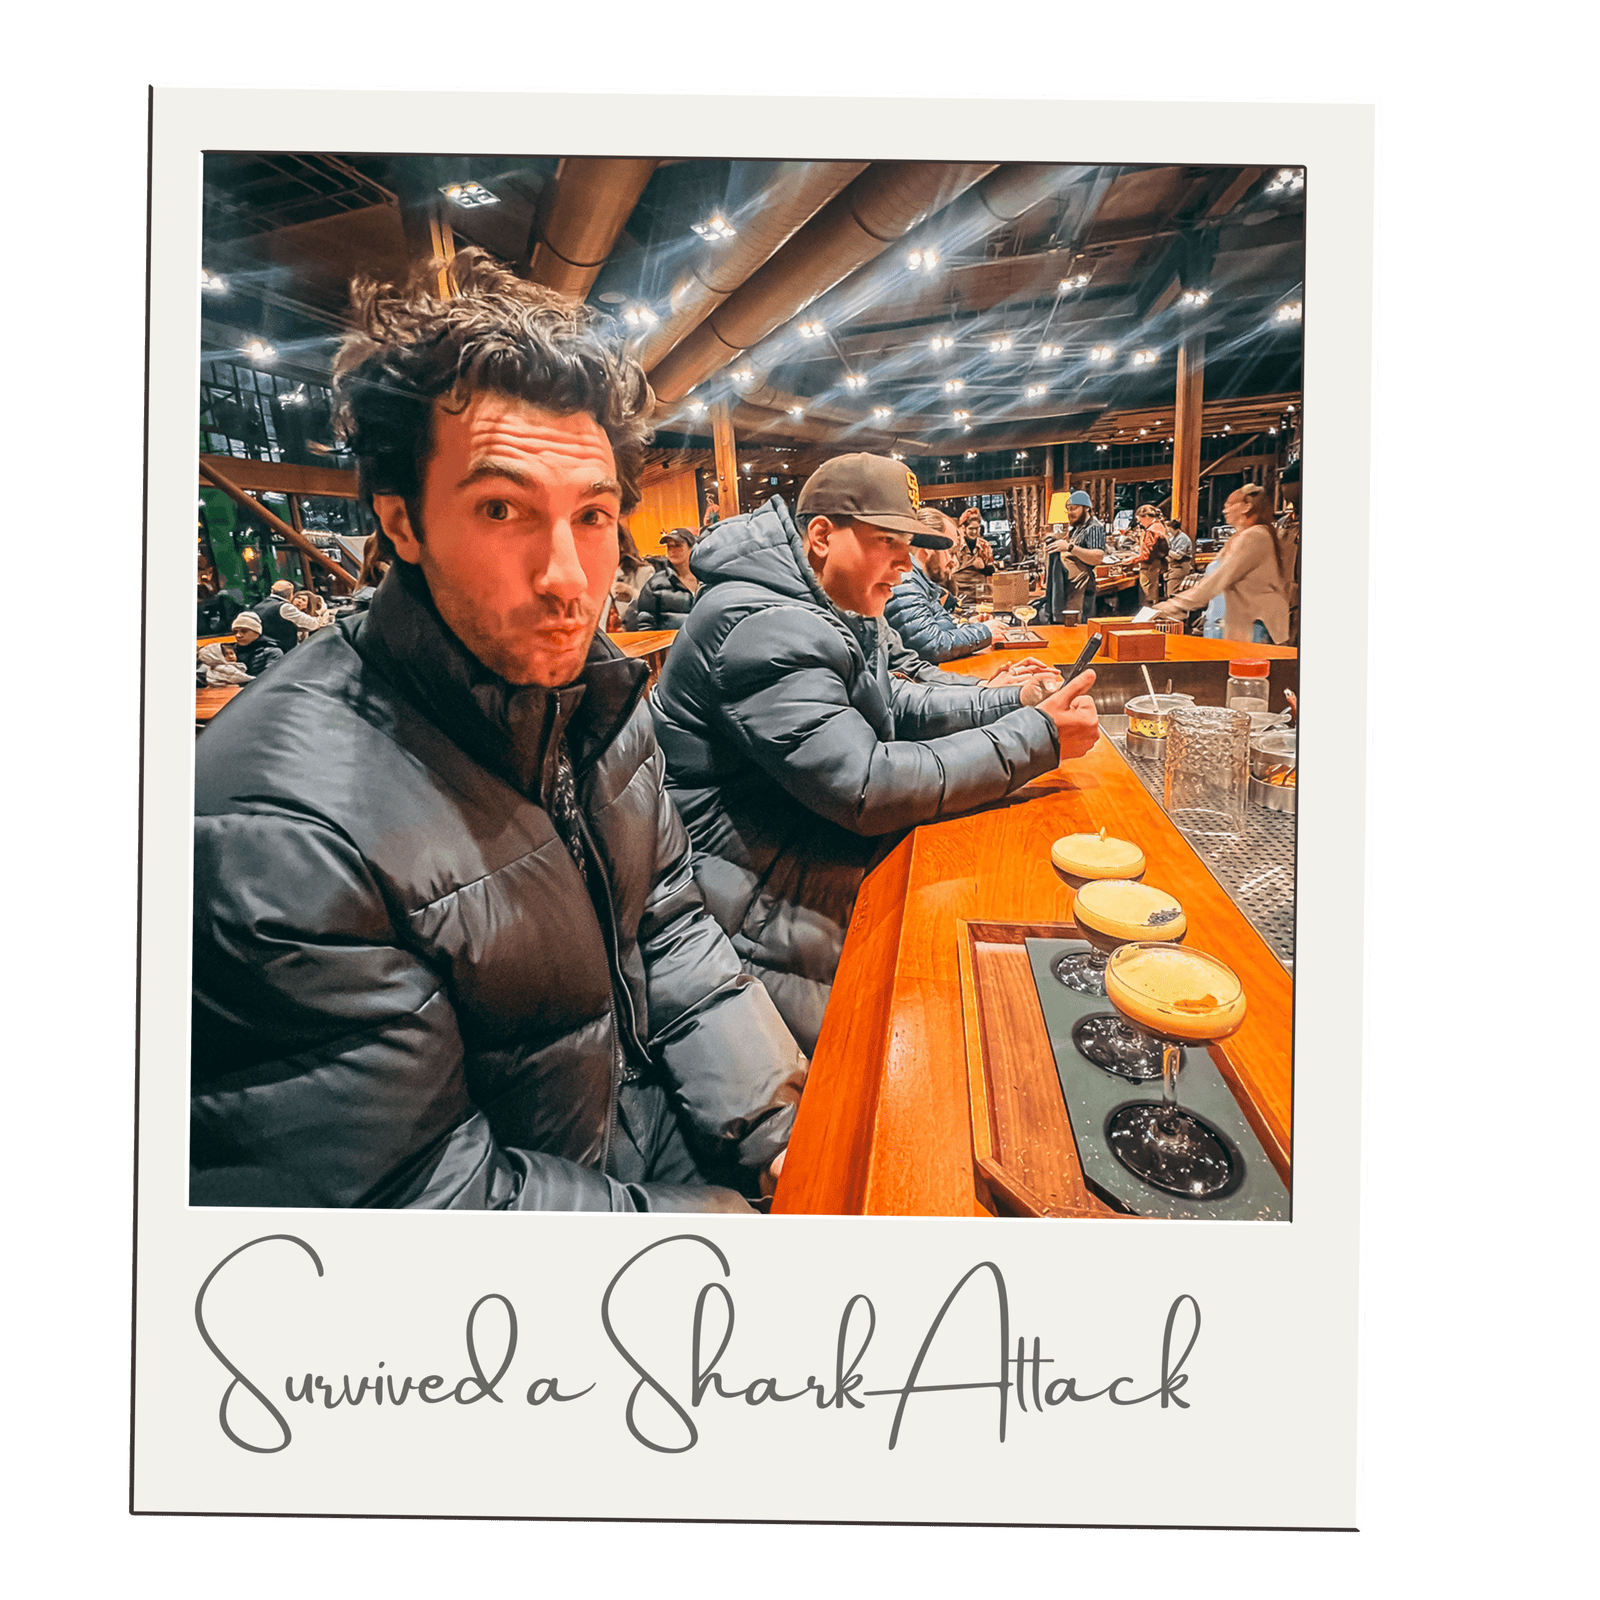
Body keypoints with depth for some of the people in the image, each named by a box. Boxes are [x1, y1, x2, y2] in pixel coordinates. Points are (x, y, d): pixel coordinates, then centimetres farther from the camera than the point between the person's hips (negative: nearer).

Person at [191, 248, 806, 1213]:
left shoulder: (594, 683, -4)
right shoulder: (284, 832, -28)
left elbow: (668, 924, 2)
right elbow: (418, 1197, -22)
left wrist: (785, 1128, -7)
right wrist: (704, 1212, -20)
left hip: (655, 1107, 6)